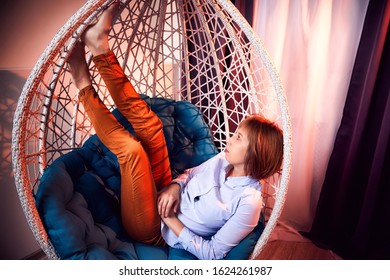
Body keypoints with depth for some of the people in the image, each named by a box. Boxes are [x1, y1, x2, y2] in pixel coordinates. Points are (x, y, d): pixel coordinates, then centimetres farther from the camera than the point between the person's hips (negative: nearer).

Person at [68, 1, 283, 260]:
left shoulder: (248, 201, -23)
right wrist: (174, 186, -9)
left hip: (153, 231, -6)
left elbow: (212, 254, -22)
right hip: (161, 195, 6)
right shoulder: (224, 160, -2)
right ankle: (100, 47, -5)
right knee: (149, 123, -7)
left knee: (131, 148, -29)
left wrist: (169, 218, -21)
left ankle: (85, 87, -7)